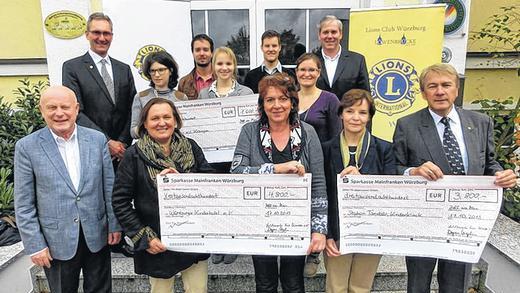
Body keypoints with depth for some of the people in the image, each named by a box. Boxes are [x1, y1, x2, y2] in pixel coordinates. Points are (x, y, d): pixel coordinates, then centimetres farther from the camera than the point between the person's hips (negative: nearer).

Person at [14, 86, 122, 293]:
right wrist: (34, 245, -6)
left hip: (97, 236, 2)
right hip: (57, 241, -1)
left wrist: (114, 225, 2)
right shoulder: (27, 147, -8)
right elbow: (23, 204, -5)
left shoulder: (97, 139, -3)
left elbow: (109, 187, 2)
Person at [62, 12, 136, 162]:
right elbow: (75, 112, -8)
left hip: (122, 151, 3)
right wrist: (107, 142, -14)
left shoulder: (124, 69, 12)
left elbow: (132, 110, 7)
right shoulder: (71, 67, 0)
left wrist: (123, 142, -5)